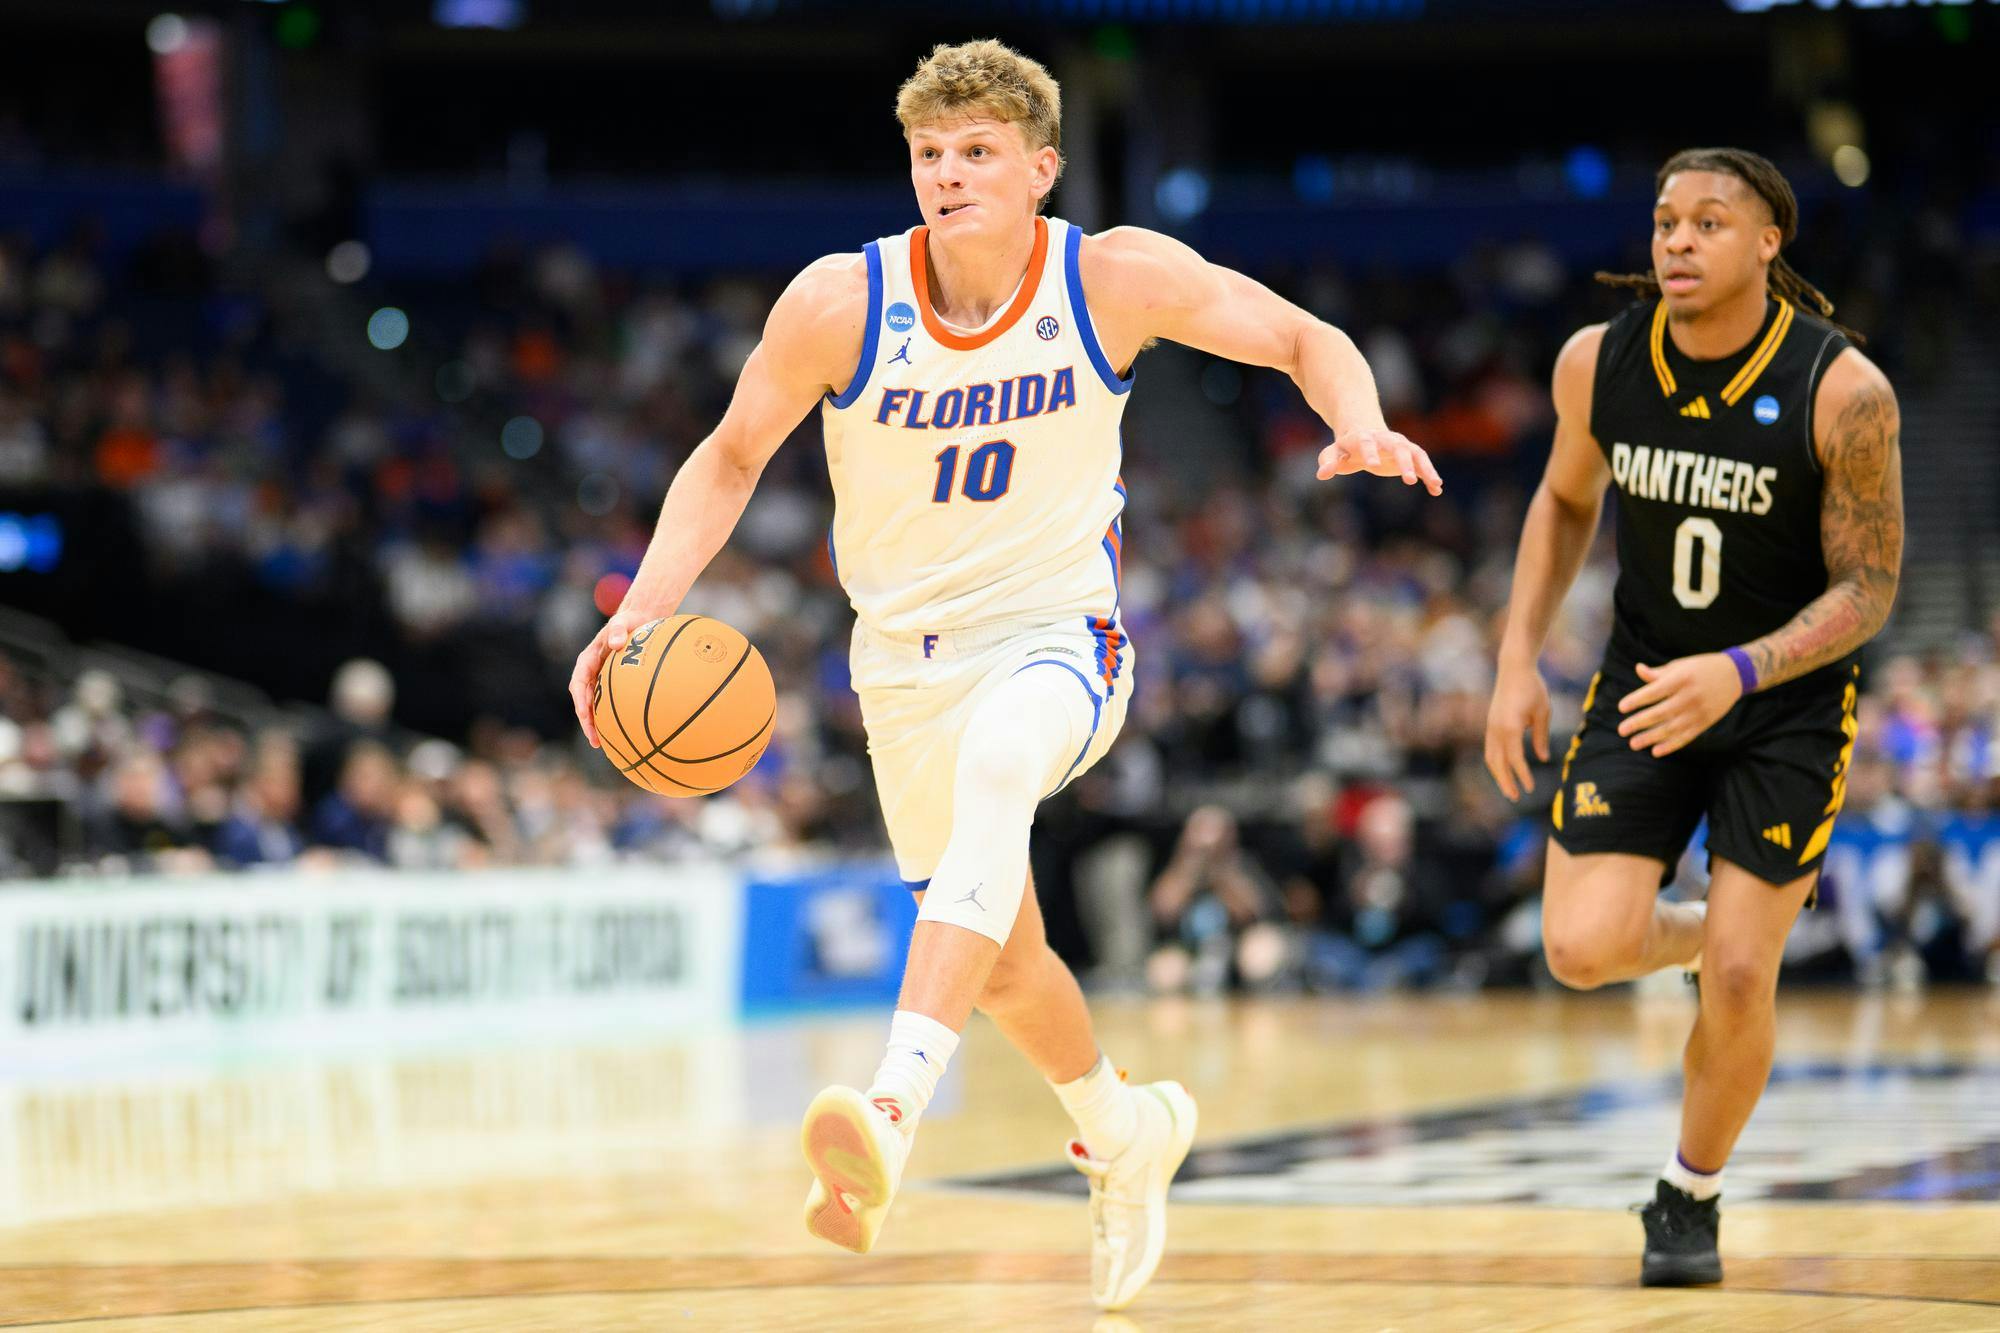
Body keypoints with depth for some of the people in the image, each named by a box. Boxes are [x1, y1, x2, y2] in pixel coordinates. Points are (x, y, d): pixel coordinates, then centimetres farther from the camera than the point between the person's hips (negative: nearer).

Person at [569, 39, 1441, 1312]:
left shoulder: (1117, 279, -16)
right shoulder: (842, 301, -15)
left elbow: (1307, 340, -6)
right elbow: (732, 457, -2)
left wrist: (1360, 426, -29)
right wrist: (644, 607, -16)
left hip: (1059, 636, -3)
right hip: (909, 659, 3)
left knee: (995, 770, -38)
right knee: (1002, 960, 15)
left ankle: (895, 1111, -47)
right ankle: (1127, 1131, 47)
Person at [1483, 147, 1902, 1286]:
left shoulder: (1844, 391, -22)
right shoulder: (1600, 362, -11)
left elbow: (1869, 590, -16)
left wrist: (1738, 673, -31)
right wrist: (1520, 661, 1)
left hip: (1789, 699, -3)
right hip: (1646, 680, 3)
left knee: (1739, 977, -7)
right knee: (1585, 949, -12)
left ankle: (1691, 1198, 19)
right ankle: (1712, 931, 25)